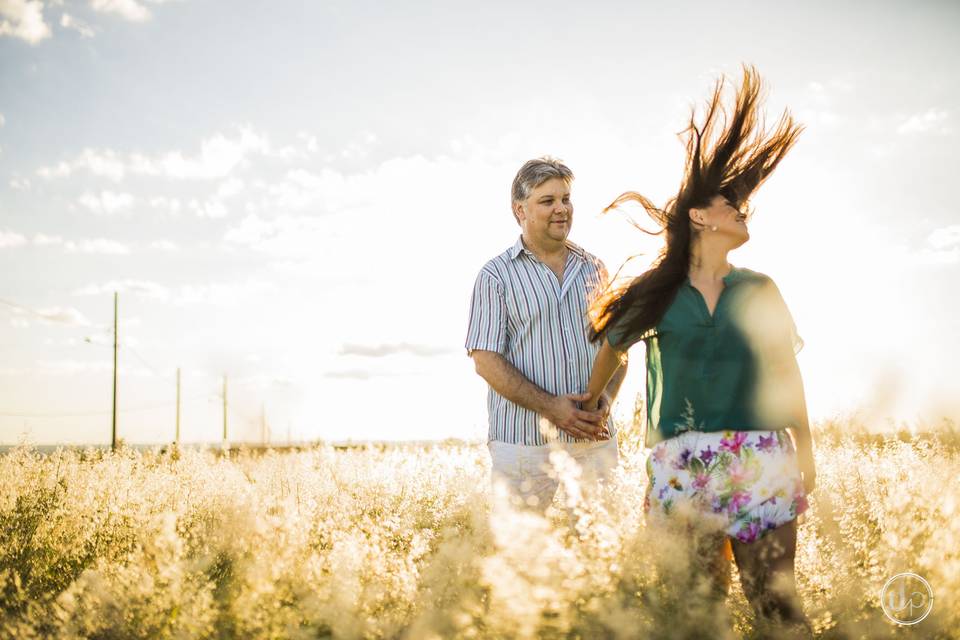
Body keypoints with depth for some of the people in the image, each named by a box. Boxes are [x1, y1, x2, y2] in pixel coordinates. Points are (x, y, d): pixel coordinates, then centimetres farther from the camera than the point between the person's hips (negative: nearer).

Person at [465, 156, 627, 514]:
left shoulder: (595, 270, 13)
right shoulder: (496, 276, -1)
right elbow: (486, 361, -7)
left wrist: (606, 397, -6)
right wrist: (550, 406, -17)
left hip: (596, 441, 4)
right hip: (524, 444, -4)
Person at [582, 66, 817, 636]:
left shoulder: (759, 291, 10)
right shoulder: (656, 294, 5)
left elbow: (787, 377, 11)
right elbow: (611, 349, 20)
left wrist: (806, 455, 10)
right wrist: (586, 412, 28)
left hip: (760, 461, 1)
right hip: (682, 465, -1)